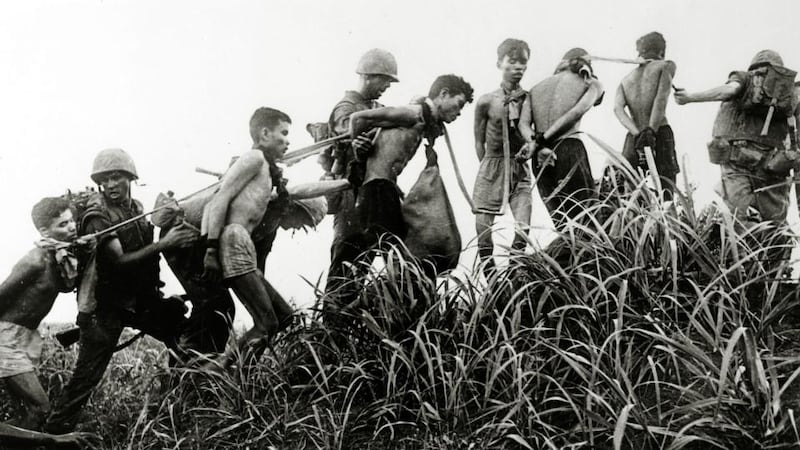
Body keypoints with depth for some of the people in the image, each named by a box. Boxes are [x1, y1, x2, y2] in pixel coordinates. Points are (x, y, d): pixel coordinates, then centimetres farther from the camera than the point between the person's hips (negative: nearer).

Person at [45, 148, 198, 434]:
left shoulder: (136, 208, 6)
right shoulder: (97, 216, -14)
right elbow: (120, 261, -25)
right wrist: (163, 244, -31)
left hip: (142, 298, 6)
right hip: (106, 305, -6)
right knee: (86, 376, -7)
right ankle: (54, 432, 2)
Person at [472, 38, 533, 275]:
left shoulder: (530, 99, 0)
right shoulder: (486, 101, -2)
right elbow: (479, 142, 8)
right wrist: (489, 166, 7)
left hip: (521, 170, 1)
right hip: (491, 168, -1)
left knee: (523, 231, -13)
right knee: (484, 232, -2)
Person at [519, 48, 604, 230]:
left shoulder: (537, 88, 23)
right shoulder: (591, 84, 12)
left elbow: (523, 124, 6)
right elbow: (577, 112, -7)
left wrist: (538, 147, -8)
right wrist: (541, 140, -10)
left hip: (540, 160, 4)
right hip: (570, 149, -4)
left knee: (562, 225, 7)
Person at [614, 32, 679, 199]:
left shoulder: (625, 80, 21)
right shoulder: (666, 66, 10)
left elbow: (618, 108, 2)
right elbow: (661, 99, -7)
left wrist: (637, 134, -10)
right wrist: (651, 131, -15)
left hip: (632, 139, 4)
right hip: (660, 135, -3)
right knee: (666, 190, -7)